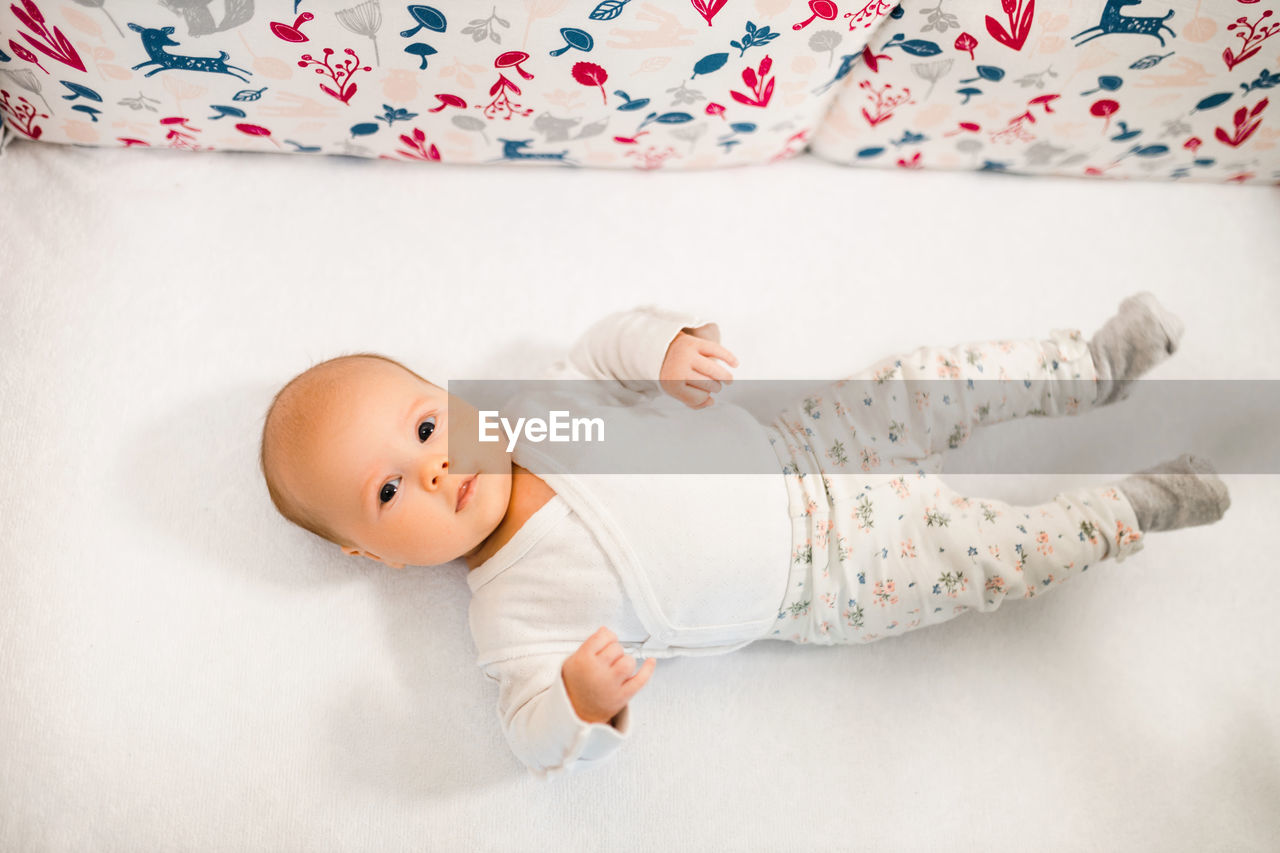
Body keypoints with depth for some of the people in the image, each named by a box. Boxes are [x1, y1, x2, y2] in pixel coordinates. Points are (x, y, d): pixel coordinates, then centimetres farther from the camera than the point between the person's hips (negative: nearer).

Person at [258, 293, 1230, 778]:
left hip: (795, 453, 4)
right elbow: (542, 740, -22)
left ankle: (1096, 364, 24)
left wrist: (667, 345, -18)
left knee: (932, 384, -3)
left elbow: (612, 337, 5)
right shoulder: (510, 611, -19)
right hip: (811, 585, -4)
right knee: (984, 554, -8)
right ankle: (1132, 509, 19)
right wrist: (585, 704, -46)